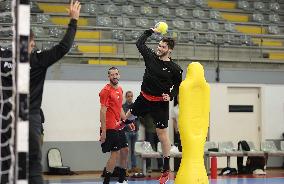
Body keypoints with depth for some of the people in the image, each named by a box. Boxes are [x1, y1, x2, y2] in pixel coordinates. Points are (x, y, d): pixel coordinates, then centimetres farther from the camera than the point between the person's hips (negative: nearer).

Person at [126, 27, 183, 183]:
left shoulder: (174, 69, -11)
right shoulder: (151, 56, -1)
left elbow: (178, 86, 1)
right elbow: (139, 43, 11)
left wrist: (170, 96, -14)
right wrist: (150, 31, 12)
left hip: (160, 103, -4)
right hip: (144, 98, 4)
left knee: (162, 133, -3)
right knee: (130, 114, 26)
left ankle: (166, 169, 1)